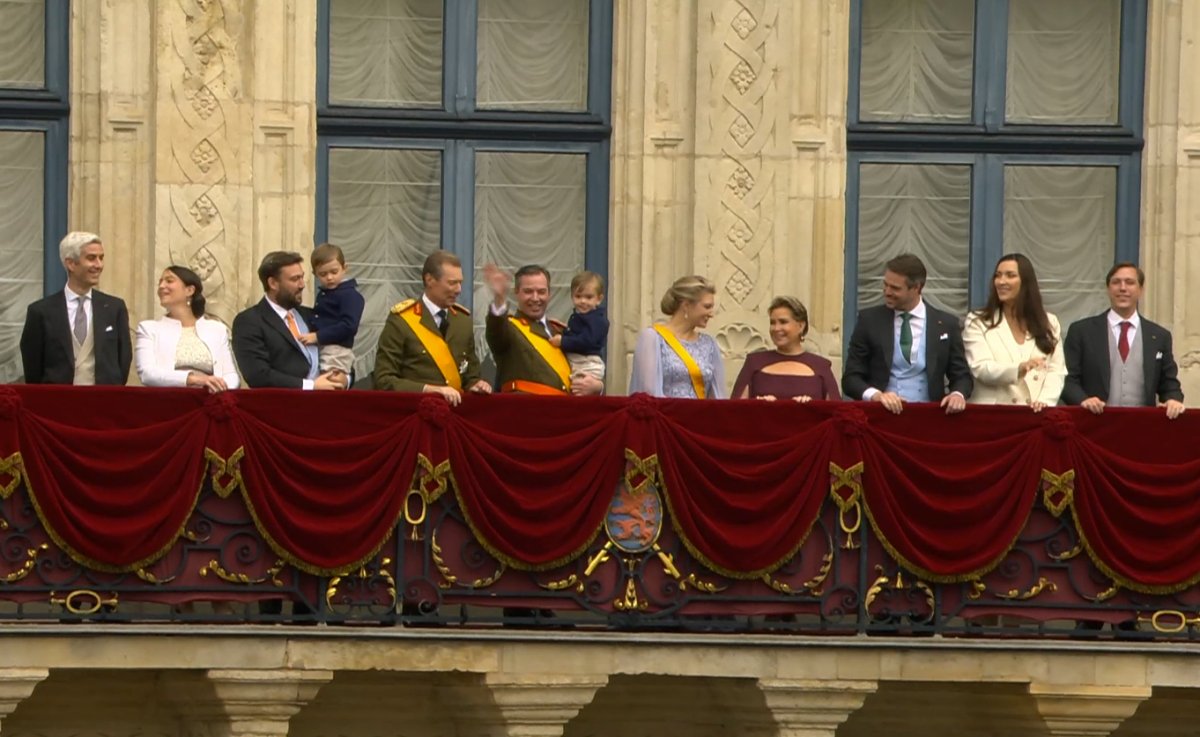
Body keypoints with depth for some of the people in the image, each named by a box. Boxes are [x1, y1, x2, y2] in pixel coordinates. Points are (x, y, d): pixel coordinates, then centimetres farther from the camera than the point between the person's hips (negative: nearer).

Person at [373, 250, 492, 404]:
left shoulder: (463, 319, 13)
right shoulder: (401, 320, -3)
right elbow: (384, 380, -8)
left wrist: (475, 385, -2)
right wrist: (431, 390, -18)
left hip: (455, 406, 4)